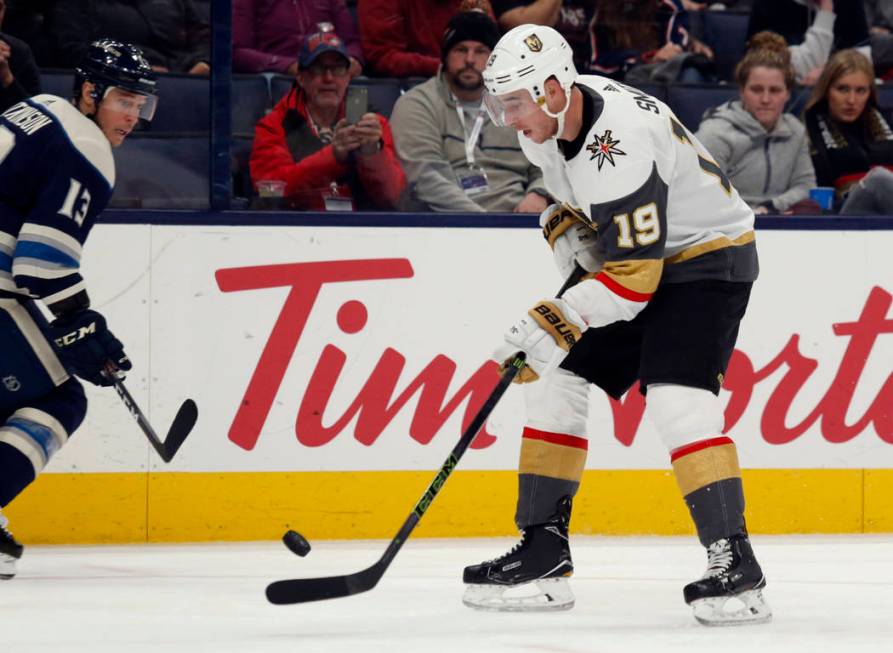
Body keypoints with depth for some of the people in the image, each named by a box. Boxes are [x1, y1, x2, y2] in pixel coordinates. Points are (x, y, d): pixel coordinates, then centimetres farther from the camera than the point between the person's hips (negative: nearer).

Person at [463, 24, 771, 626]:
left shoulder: (619, 146, -33)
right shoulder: (555, 117, -6)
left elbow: (635, 276, -33)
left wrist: (560, 321, -35)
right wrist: (567, 225, -2)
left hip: (708, 257, -10)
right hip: (630, 254, 10)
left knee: (677, 400, -26)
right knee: (552, 378, 6)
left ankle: (735, 564, -24)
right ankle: (543, 553, 10)